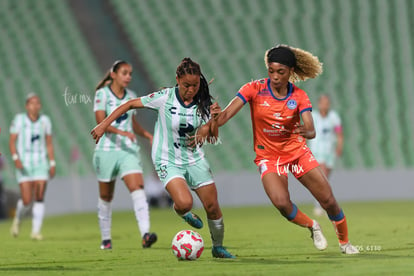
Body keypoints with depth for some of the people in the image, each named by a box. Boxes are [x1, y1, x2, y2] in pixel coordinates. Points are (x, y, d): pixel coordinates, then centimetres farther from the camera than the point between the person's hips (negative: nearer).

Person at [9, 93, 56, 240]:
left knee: (40, 198, -9)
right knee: (27, 201, -7)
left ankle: (36, 231, -3)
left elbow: (49, 144, 9)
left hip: (41, 163, 2)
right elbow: (12, 141, -5)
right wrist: (15, 158, -20)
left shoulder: (45, 120, 3)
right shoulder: (19, 119, -6)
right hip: (24, 164, -2)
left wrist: (52, 164, 3)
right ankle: (17, 219, 25)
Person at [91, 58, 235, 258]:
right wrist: (104, 124, -8)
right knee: (184, 203, -26)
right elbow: (131, 104, -6)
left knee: (212, 206, 1)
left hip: (194, 159, 4)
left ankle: (218, 248, 26)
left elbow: (210, 137, -6)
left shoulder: (202, 104, -5)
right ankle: (182, 213, 13)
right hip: (167, 161, -4)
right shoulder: (165, 98, -15)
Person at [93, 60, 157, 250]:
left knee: (137, 188, -18)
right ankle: (106, 238, 24)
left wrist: (149, 136, 13)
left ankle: (145, 234, -30)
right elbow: (101, 122, -16)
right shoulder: (102, 94, -5)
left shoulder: (131, 97, 10)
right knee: (105, 196, 8)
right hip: (107, 149, -3)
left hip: (129, 150, 3)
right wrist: (121, 132, -30)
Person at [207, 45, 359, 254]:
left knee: (328, 200, 0)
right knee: (281, 203, -25)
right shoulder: (254, 89, -11)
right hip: (268, 156, -1)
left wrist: (307, 132, -44)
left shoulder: (299, 96, -8)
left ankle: (344, 241, 26)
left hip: (297, 151, 1)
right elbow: (227, 114, -20)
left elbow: (311, 130, -20)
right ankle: (311, 226, 6)